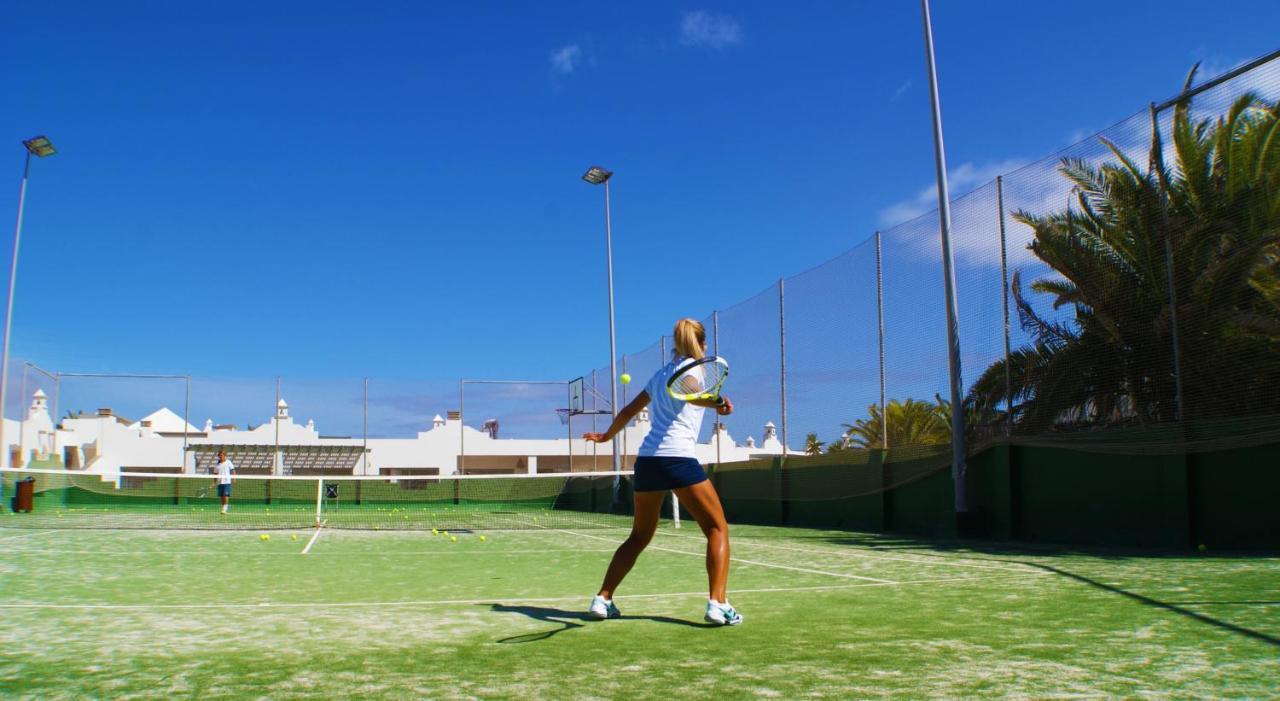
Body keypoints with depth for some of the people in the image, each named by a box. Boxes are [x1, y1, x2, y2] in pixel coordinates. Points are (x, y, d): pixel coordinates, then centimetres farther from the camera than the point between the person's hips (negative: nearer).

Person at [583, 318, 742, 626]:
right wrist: (717, 403, -41)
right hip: (678, 458, -7)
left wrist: (606, 435, 46)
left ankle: (603, 599, 15)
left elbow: (628, 411, 30)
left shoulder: (661, 373, 22)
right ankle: (718, 604, -11)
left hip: (646, 458, 7)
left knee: (639, 536, 18)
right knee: (717, 529, 2)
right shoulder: (693, 366, 3)